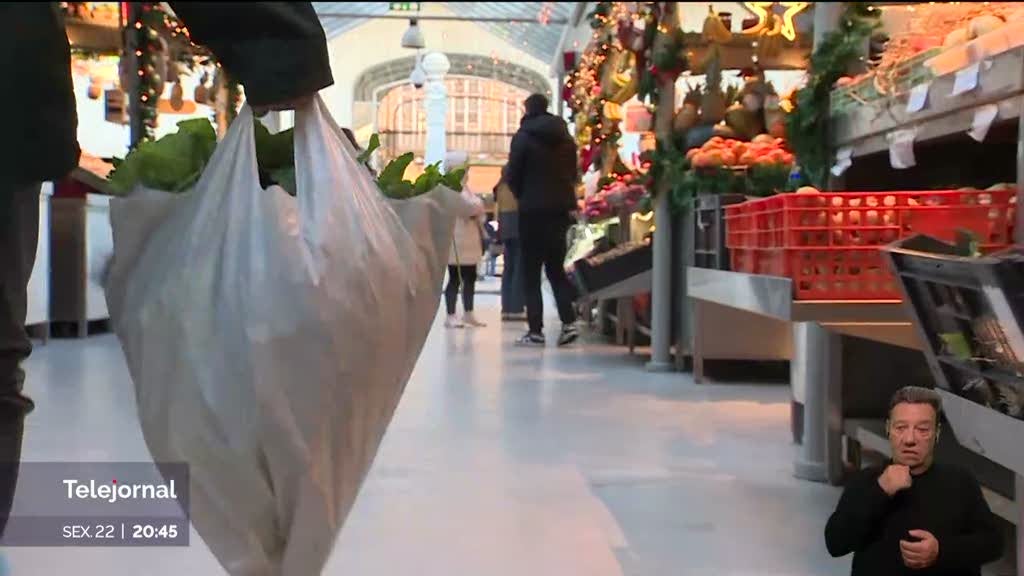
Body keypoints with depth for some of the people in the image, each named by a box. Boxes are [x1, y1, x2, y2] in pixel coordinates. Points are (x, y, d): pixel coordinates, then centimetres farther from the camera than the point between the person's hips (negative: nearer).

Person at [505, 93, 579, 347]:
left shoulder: (523, 136, -6)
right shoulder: (565, 137, 8)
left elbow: (513, 176, -6)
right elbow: (573, 174, 10)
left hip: (533, 210, -5)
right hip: (561, 209, 5)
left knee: (531, 272, 1)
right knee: (556, 268, 12)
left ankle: (536, 331, -2)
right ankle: (569, 322, -1)